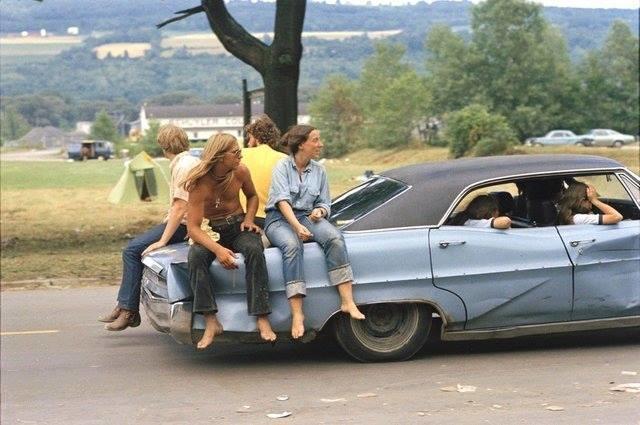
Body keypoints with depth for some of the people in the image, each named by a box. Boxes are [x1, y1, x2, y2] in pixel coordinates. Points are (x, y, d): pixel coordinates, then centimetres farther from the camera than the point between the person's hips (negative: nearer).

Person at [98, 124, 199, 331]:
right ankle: (125, 307, 11)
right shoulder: (192, 161, 16)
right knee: (134, 248, 11)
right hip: (182, 222, 10)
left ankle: (128, 310, -9)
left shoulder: (183, 167, -16)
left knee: (133, 250, -12)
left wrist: (163, 240, -21)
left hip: (181, 225, -10)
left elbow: (180, 208, -22)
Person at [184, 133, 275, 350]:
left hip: (237, 226, 2)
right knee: (196, 256, -35)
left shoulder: (240, 172, -6)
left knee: (254, 250, -32)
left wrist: (249, 219, -3)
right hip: (210, 231, -2)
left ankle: (263, 320, -36)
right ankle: (211, 323, -35)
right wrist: (218, 249, -40)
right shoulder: (200, 183, -20)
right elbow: (193, 228, -25)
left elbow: (252, 196, 17)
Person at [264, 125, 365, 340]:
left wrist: (320, 211, -9)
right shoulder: (282, 166, -2)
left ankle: (347, 302, -32)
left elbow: (325, 203, 17)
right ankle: (297, 314, -42)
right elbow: (283, 201, -15)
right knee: (292, 245, -37)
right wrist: (297, 227, -29)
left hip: (307, 216, 4)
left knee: (335, 238, -28)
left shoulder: (319, 171, 14)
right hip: (279, 218, -4)